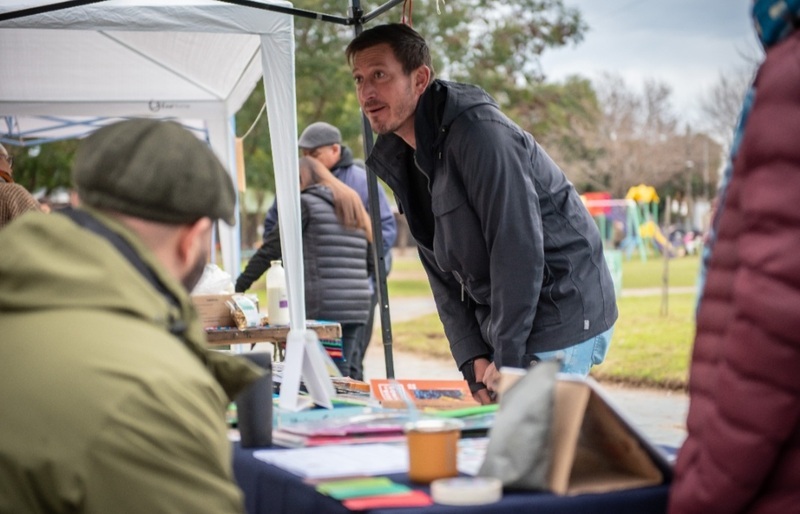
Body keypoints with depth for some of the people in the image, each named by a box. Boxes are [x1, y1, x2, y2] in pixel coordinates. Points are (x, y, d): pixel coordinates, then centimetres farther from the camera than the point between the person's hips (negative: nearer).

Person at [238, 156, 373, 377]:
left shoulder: (306, 203, 0)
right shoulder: (354, 204, 21)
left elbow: (271, 249, -4)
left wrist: (238, 287, -1)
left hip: (321, 307, -7)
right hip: (357, 308, 7)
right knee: (340, 374, 9)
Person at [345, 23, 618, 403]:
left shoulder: (478, 133, -18)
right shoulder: (398, 162, 9)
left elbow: (518, 247, -22)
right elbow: (442, 273, 10)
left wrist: (507, 358, -20)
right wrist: (473, 357, -1)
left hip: (562, 321, -8)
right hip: (506, 324, 8)